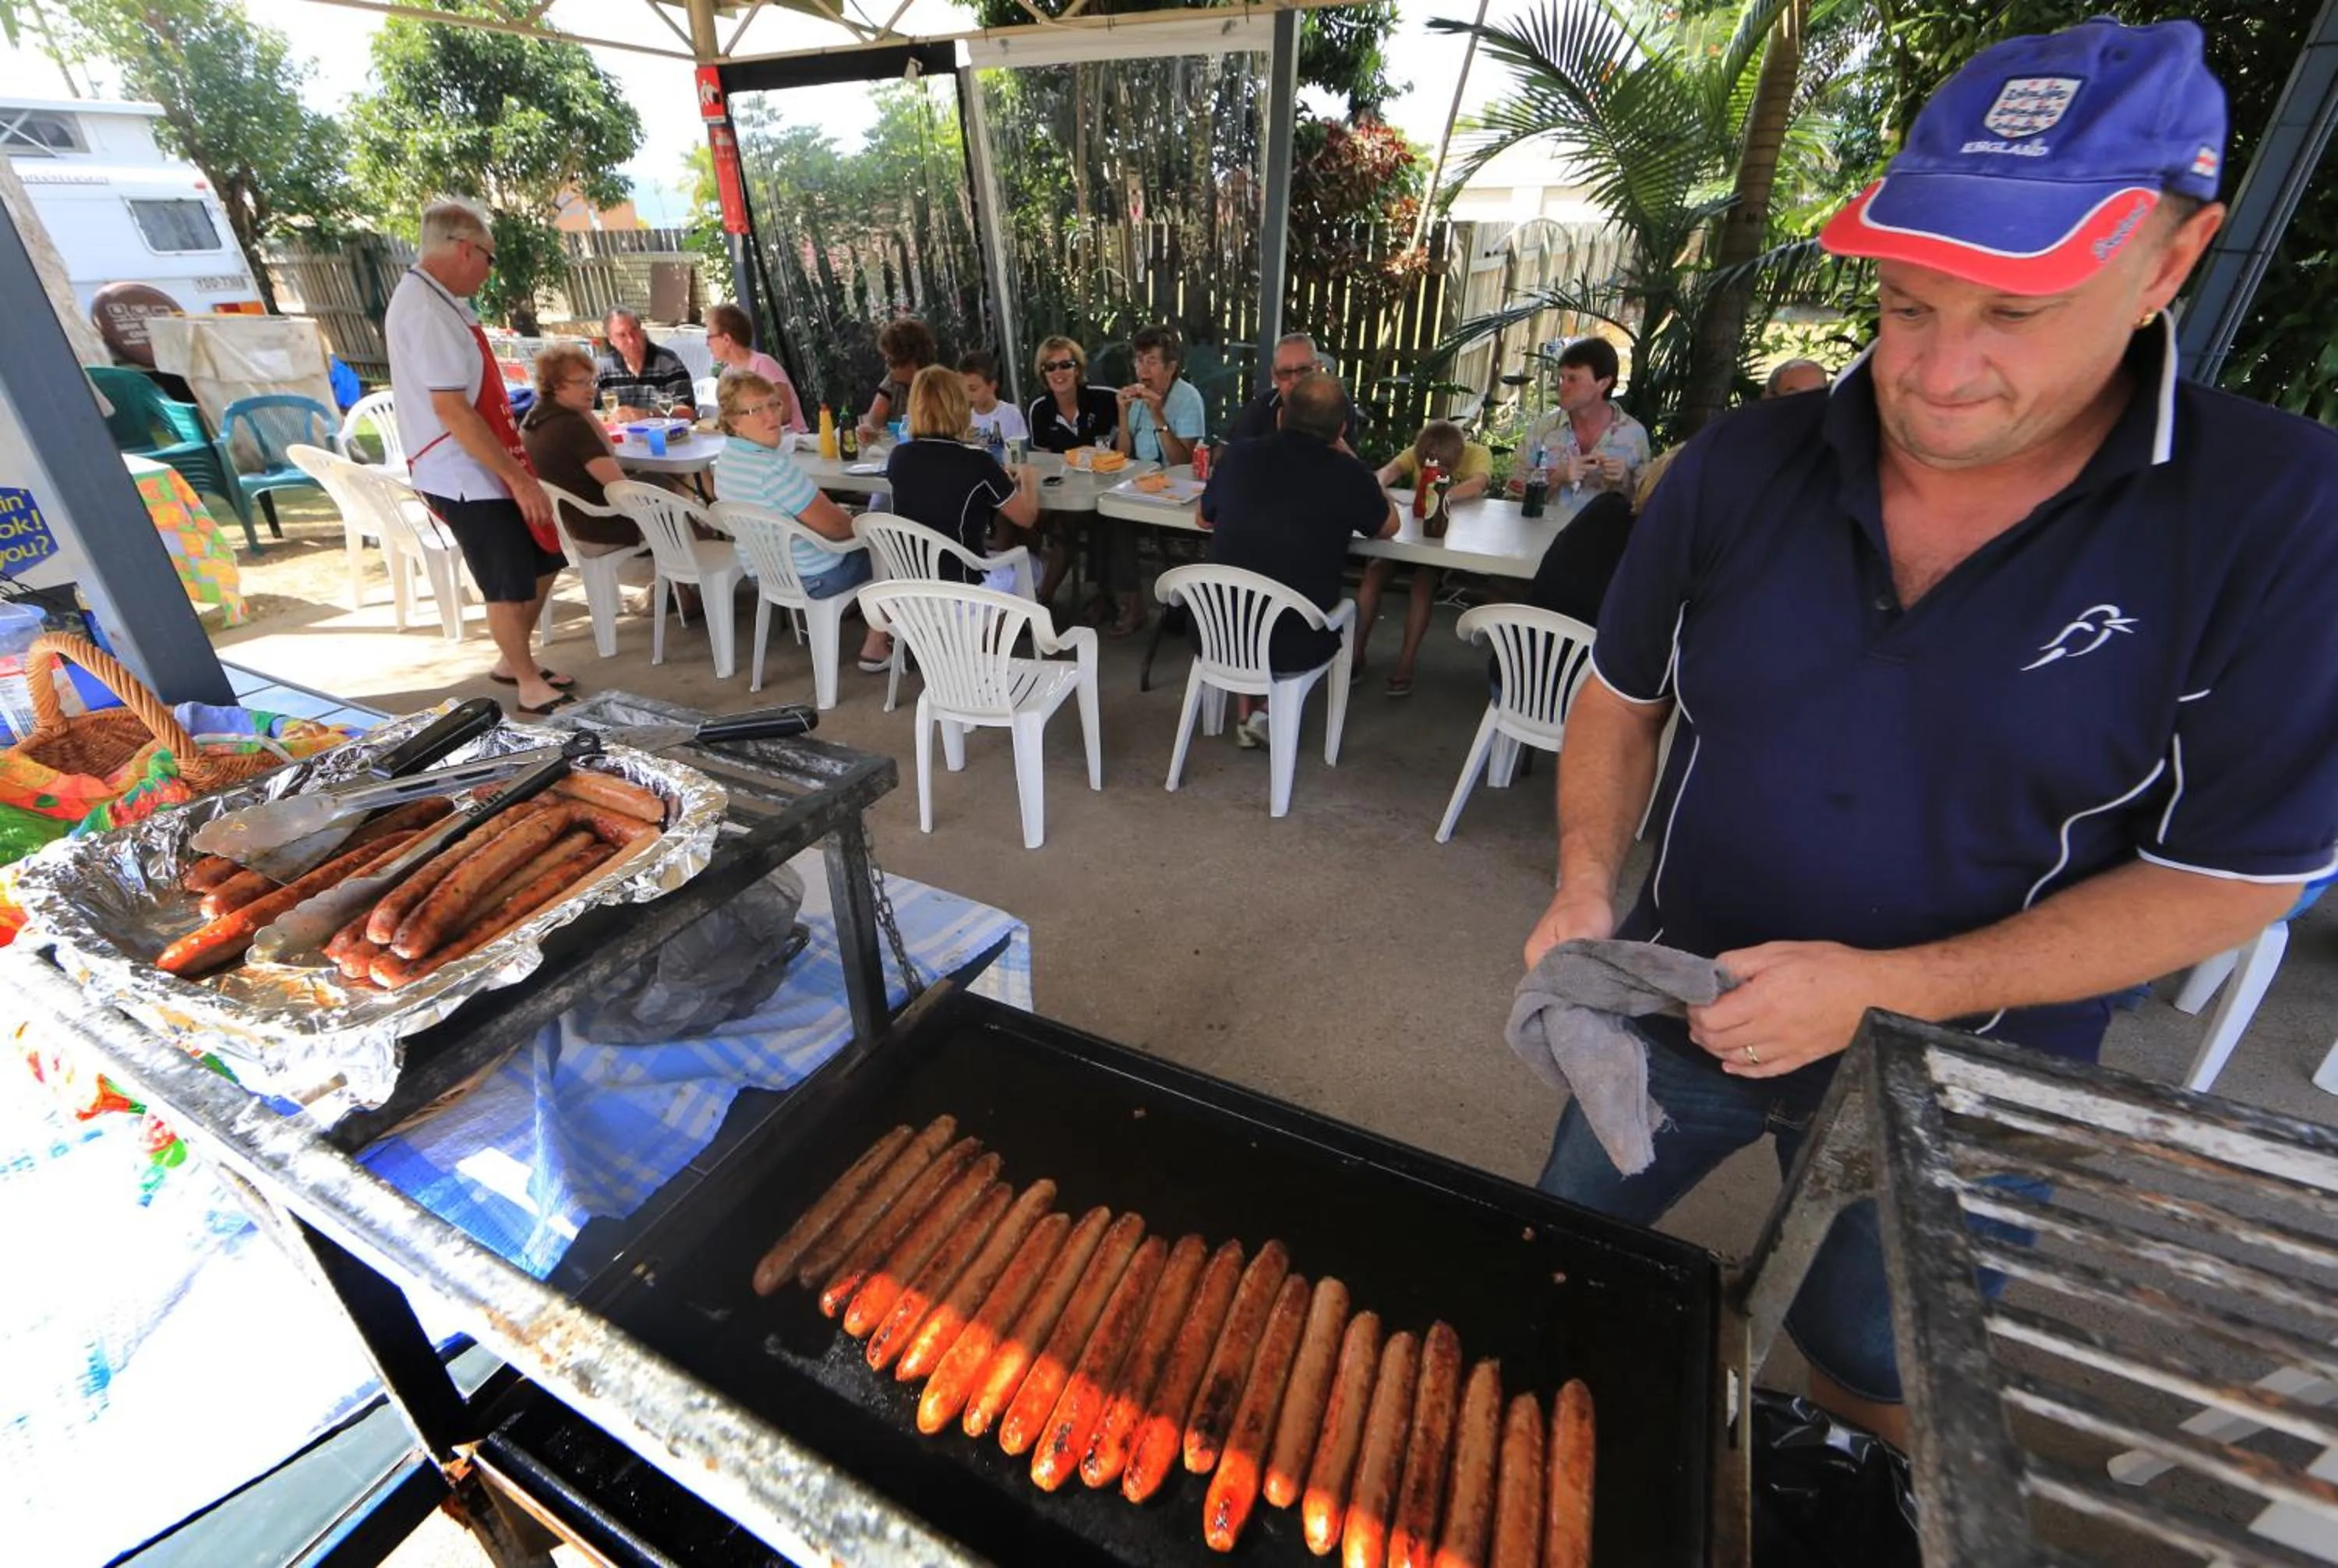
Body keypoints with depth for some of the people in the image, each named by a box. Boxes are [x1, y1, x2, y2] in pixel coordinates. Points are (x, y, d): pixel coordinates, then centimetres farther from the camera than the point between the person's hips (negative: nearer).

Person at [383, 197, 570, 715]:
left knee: (543, 561, 16)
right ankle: (530, 683, 15)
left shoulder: (437, 301, 13)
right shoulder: (426, 309, -18)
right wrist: (518, 477, -24)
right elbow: (450, 408, -24)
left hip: (486, 469, 10)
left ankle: (513, 660, 32)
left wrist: (516, 469, 19)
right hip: (464, 476, -10)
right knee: (510, 585, -1)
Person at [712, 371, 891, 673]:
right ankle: (874, 649, 15)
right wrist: (857, 521, -3)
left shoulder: (726, 458, 0)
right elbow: (832, 527, -24)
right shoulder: (774, 468, -31)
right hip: (812, 579, -10)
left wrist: (841, 514, 10)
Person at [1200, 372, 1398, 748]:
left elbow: (1206, 518, 18)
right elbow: (1388, 527, 12)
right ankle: (1269, 713, 17)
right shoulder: (1347, 473, -9)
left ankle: (1246, 717, 31)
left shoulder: (1238, 455, -2)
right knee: (1342, 608, 28)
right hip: (1296, 646, -2)